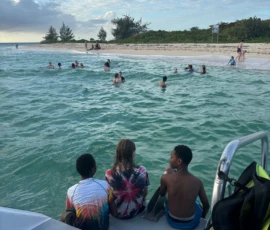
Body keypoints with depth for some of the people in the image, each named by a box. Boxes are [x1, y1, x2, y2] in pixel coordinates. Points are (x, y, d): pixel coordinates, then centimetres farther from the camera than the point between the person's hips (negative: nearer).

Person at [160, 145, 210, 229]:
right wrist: (202, 217, 15)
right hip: (190, 223, 0)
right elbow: (206, 205, -6)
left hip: (171, 220, 0)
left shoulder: (166, 178, -22)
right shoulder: (197, 181, -19)